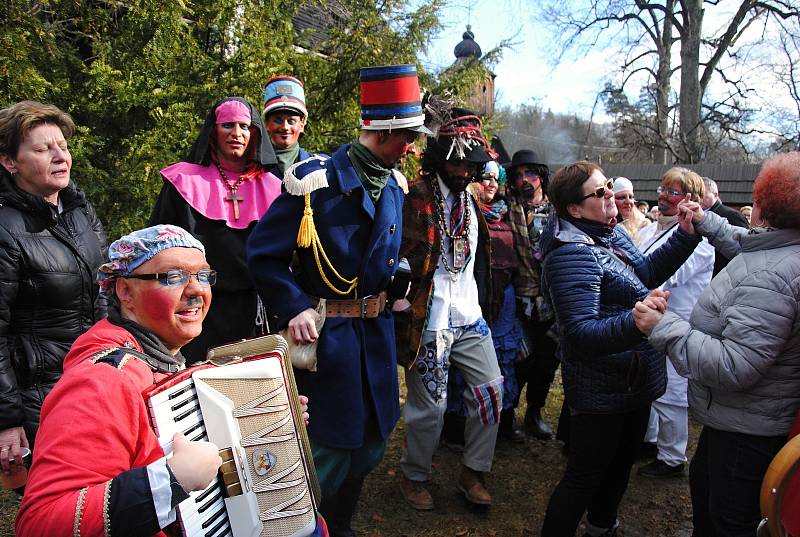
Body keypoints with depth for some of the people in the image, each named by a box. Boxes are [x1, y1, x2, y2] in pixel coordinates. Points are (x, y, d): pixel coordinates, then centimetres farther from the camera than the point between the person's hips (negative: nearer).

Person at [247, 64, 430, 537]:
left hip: (377, 331, 8)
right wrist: (295, 309, -22)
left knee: (369, 446, 19)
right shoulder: (315, 180, -15)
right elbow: (264, 254, -12)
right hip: (326, 334, -7)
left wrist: (397, 277, 7)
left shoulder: (395, 185, 7)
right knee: (331, 453, 2)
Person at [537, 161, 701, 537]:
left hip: (636, 380, 10)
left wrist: (685, 234, 6)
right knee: (585, 477, 4)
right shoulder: (571, 254, -26)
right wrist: (636, 321, -49)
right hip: (602, 390, -10)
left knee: (621, 463, 27)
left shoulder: (612, 232, 4)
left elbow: (647, 272, 18)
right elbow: (581, 334, -33)